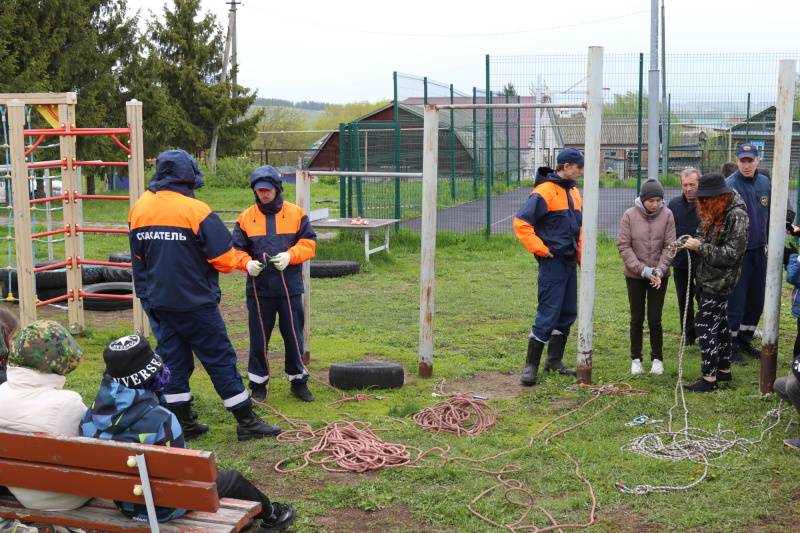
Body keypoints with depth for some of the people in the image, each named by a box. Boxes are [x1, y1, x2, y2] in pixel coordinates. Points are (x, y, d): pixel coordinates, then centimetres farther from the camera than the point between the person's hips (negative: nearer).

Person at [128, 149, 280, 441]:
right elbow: (222, 256, -15)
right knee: (220, 359, 1)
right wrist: (246, 263, 5)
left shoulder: (138, 209, 3)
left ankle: (182, 423, 18)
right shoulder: (195, 210, -17)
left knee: (174, 360, 14)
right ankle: (247, 423, 8)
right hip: (195, 302, -6)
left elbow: (138, 259, 12)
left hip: (159, 303, 6)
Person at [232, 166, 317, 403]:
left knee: (294, 335, 7)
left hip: (290, 287, 0)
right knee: (259, 337, 7)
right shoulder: (246, 217, 5)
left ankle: (298, 382, 21)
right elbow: (237, 249, 5)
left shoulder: (296, 214, 3)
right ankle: (258, 384, 19)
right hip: (258, 287, 0)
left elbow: (309, 243, 1)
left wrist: (289, 255, -16)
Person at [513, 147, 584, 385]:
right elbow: (521, 222, -18)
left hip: (570, 262, 8)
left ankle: (554, 361, 25)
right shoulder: (545, 191, -13)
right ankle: (531, 366, 1)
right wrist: (539, 249, -17)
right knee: (548, 315, -7)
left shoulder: (574, 192, 13)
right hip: (553, 262, -8)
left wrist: (579, 254, 14)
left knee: (567, 313, 13)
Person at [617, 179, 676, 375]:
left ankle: (657, 359, 18)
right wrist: (642, 269, -16)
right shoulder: (630, 215, -8)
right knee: (637, 318, 9)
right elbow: (623, 246, -9)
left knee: (655, 319, 3)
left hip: (659, 275, 0)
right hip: (634, 275, 0)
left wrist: (660, 270, -16)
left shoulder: (667, 215, -5)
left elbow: (669, 246, -4)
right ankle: (636, 359, 21)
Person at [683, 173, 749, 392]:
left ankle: (709, 378, -4)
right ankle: (724, 369, 29)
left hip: (720, 280, -9)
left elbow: (731, 254, -21)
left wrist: (701, 247, -23)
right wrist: (691, 243, -6)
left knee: (705, 324, -9)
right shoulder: (714, 211, 6)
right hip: (710, 277, 9)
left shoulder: (736, 216, -20)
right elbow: (705, 237, 15)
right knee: (719, 322, 17)